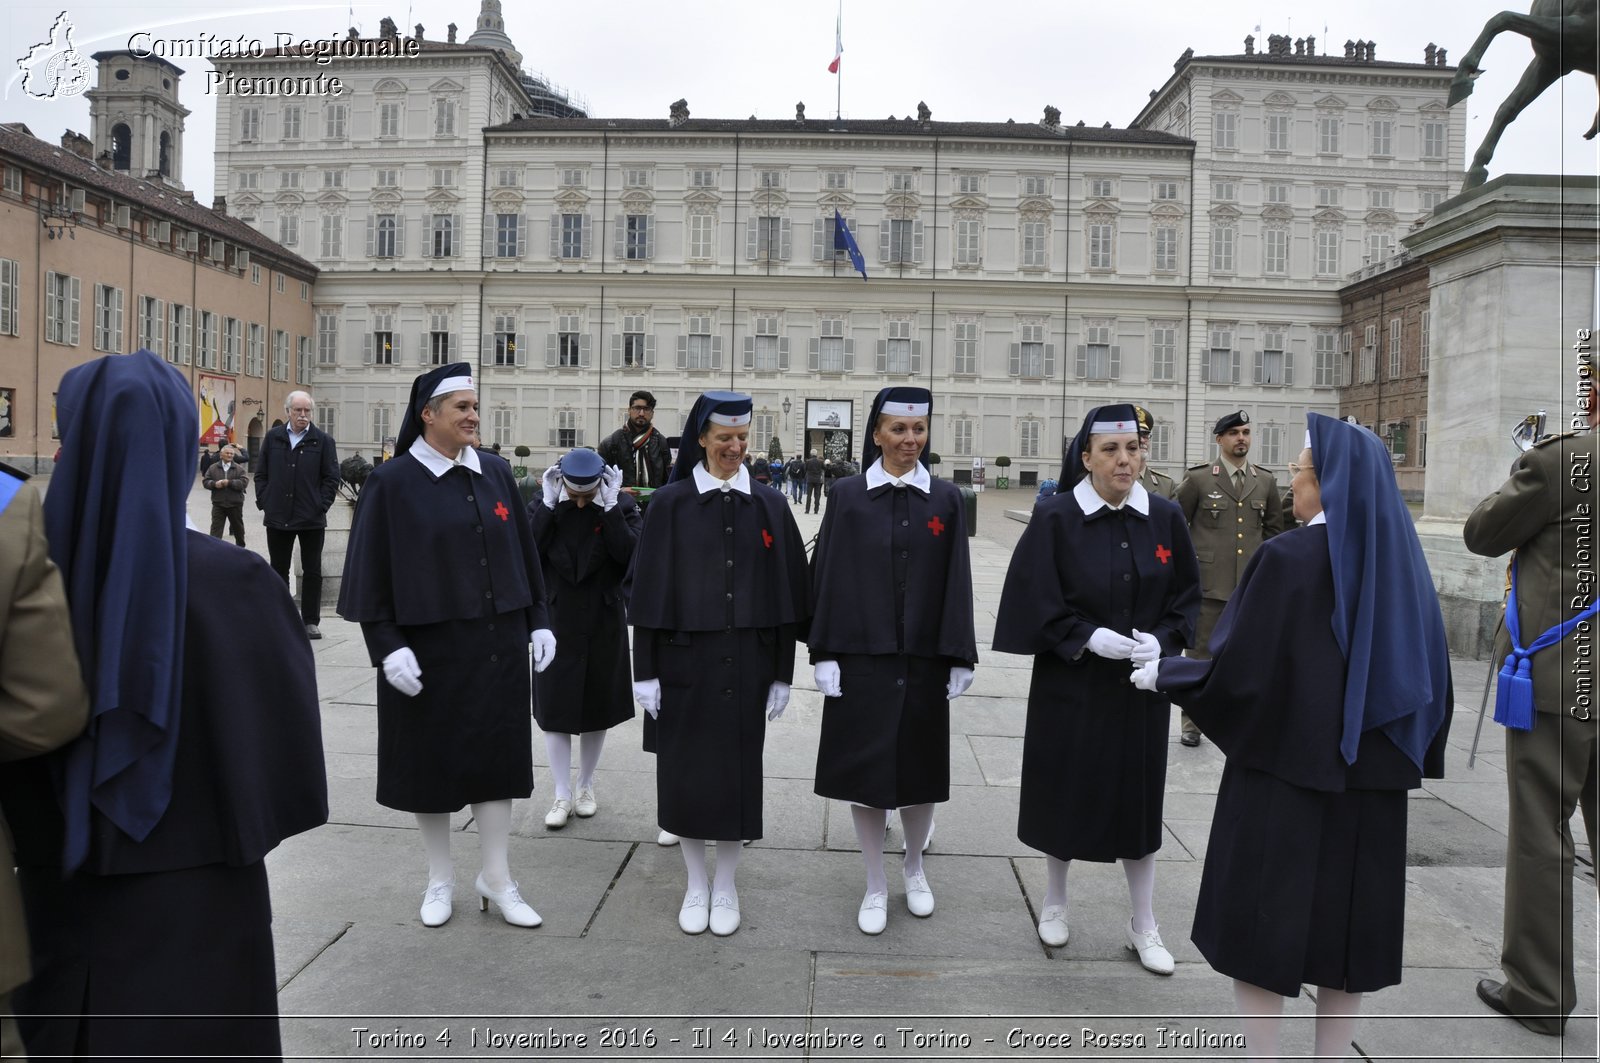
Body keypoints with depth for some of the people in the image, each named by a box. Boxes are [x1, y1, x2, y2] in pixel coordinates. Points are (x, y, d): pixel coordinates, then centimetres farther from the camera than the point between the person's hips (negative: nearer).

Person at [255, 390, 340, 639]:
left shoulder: (323, 440, 0)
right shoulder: (273, 437, 7)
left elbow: (331, 478, 1)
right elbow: (261, 473, 11)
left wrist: (322, 506, -7)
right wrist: (264, 502, 1)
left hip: (312, 519, -2)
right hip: (277, 517, 2)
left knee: (312, 572, 4)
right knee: (278, 570, 10)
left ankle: (310, 621, 11)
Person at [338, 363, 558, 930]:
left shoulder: (495, 472, 4)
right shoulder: (392, 481, -8)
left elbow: (523, 550, 10)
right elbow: (371, 571, -8)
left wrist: (538, 621, 7)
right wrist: (387, 646, -15)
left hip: (497, 642, 4)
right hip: (427, 645, -3)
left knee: (497, 754, 8)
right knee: (432, 757, 9)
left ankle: (497, 879, 21)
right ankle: (440, 878, 26)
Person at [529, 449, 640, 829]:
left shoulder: (621, 505, -8)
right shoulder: (544, 504, -5)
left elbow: (631, 555, -21)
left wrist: (610, 508, -24)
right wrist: (549, 505, -21)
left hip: (603, 623, 0)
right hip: (557, 622, 0)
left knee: (598, 706, 11)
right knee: (554, 708, 2)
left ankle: (586, 787, 29)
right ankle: (562, 795, 14)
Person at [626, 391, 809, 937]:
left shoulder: (768, 507, 3)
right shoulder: (670, 503, -2)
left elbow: (785, 592, 4)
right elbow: (648, 589, -2)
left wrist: (782, 674, 1)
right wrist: (645, 671, -5)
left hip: (745, 662, 1)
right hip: (685, 660, -1)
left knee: (737, 769, 8)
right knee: (685, 770, 7)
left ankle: (726, 887, 25)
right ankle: (695, 884, 26)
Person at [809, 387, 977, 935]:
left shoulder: (946, 499, 2)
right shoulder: (847, 495, -2)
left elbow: (956, 582, 2)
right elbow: (829, 576, -2)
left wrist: (960, 658, 0)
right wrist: (824, 653, -6)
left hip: (923, 661, 1)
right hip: (861, 658, -1)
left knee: (920, 767, 11)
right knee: (865, 768, 5)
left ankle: (914, 867, 37)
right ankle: (876, 885, 23)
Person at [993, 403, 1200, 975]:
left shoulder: (1165, 518, -1)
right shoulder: (1055, 517, -11)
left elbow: (1187, 595, 6)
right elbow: (1033, 598, -9)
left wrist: (1163, 639, -12)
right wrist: (1087, 636, -19)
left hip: (1141, 683, 2)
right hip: (1070, 683, -2)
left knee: (1138, 798, 10)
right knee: (1063, 792, 10)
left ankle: (1144, 924, 26)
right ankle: (1055, 900, 33)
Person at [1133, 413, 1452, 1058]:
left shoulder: (1287, 558, -17)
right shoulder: (1401, 561, 2)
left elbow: (1236, 670, -18)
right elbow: (1430, 674, 8)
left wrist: (1161, 674, -2)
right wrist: (1409, 759, 18)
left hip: (1285, 770, -6)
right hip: (1370, 779, 6)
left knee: (1263, 924, 8)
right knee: (1346, 927, 16)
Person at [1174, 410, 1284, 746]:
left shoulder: (1266, 481, 9)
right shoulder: (1198, 478, -2)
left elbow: (1273, 526, 20)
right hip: (1208, 581, -3)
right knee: (1200, 654, 3)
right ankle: (1191, 720, 15)